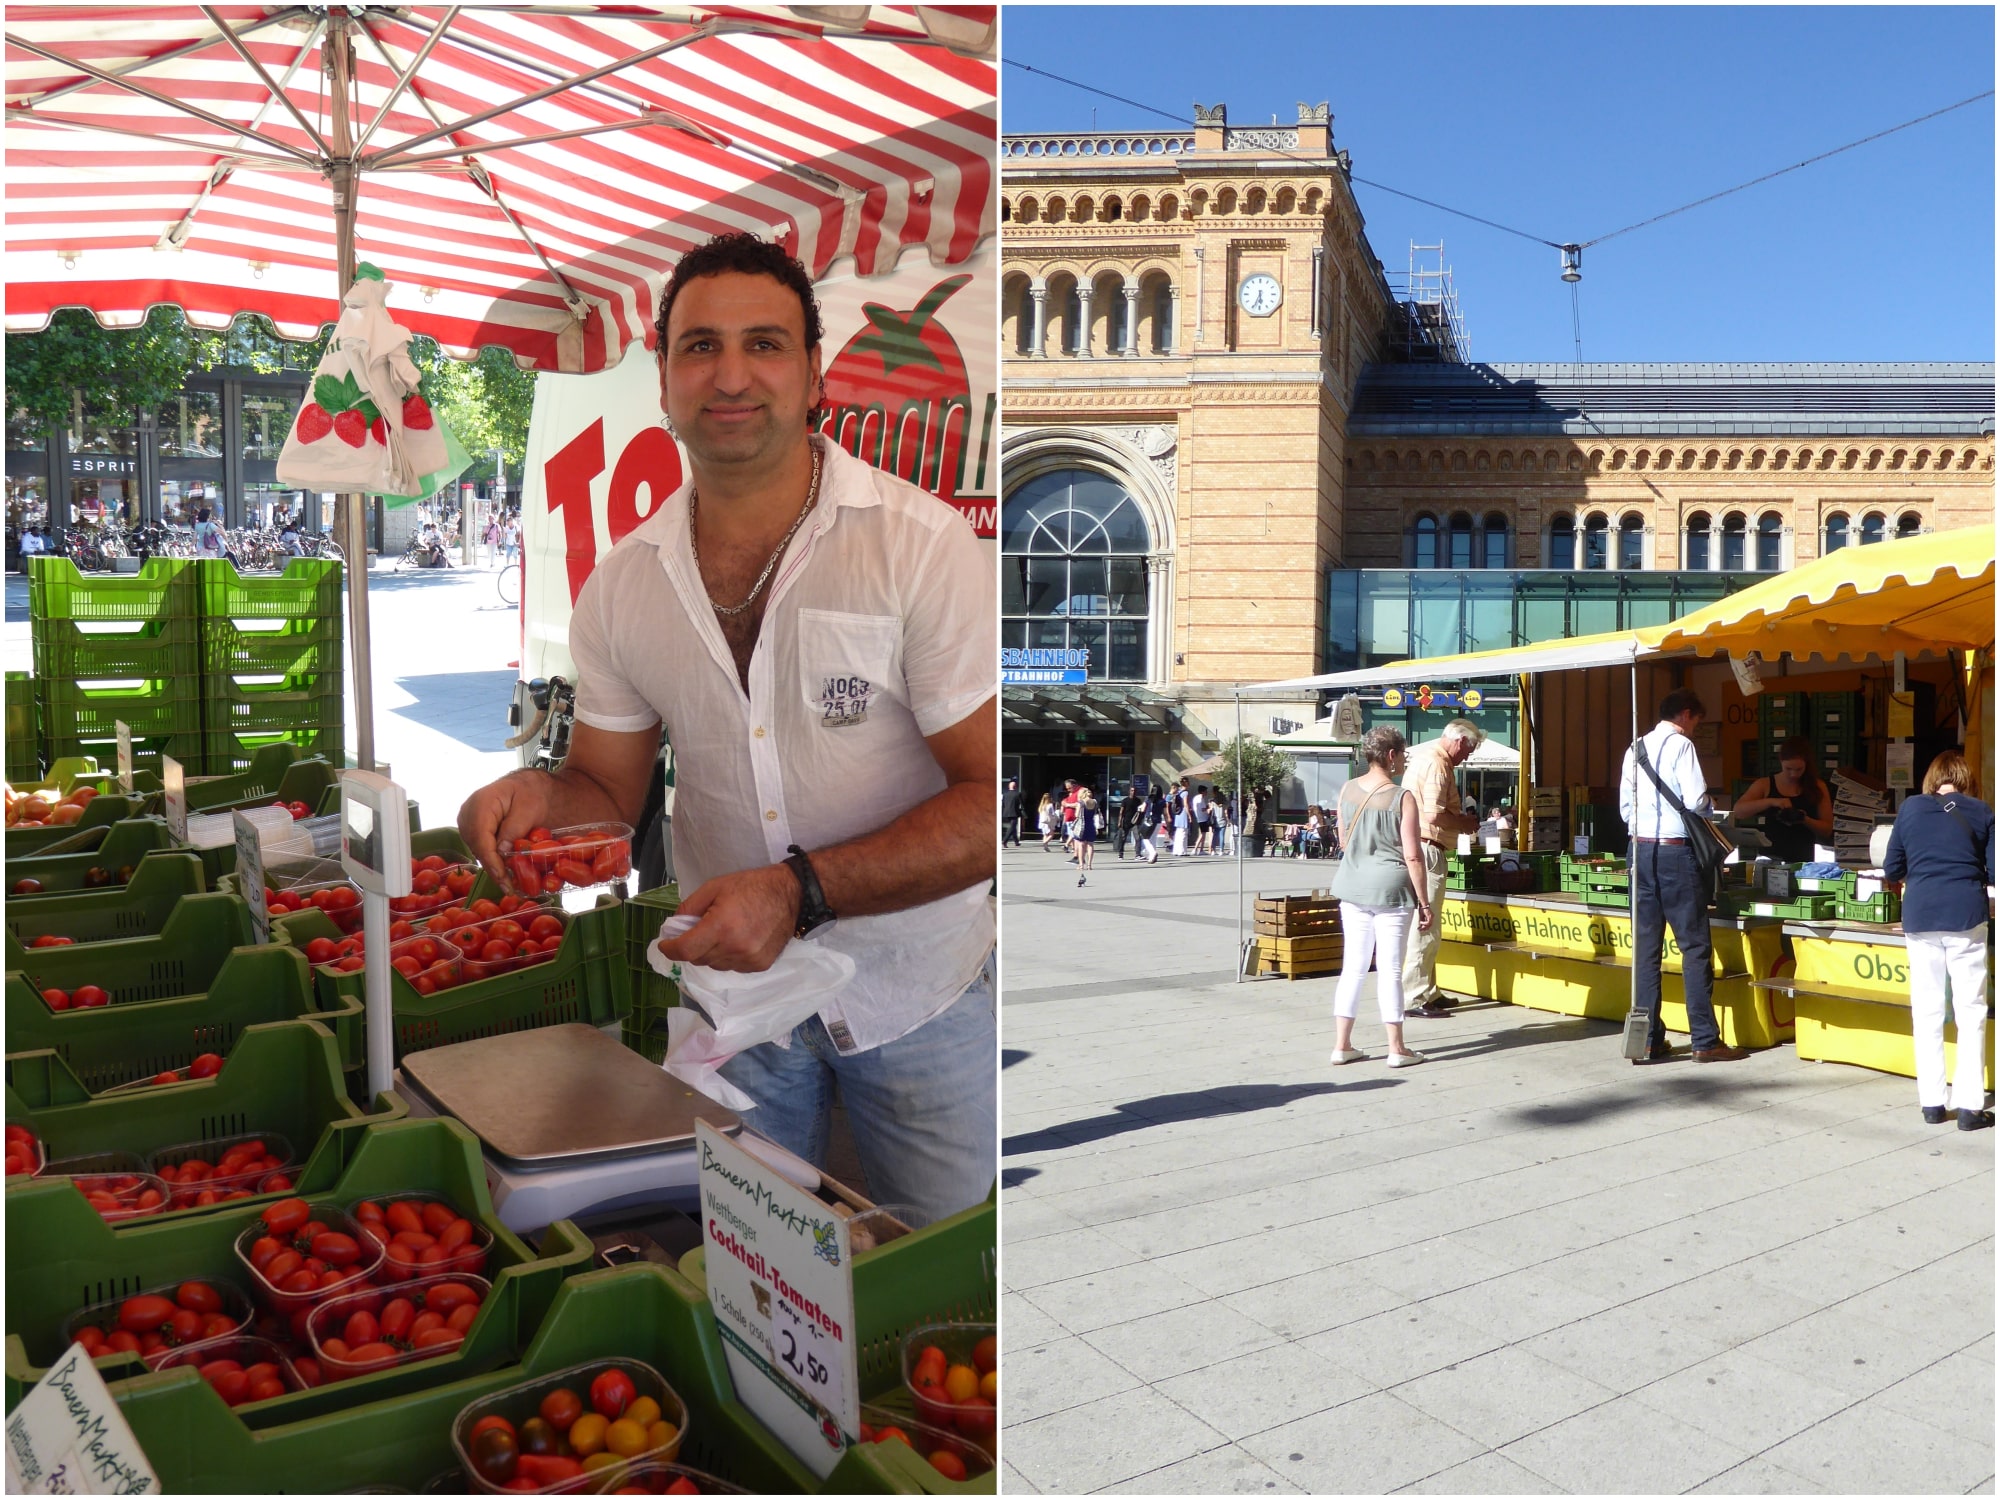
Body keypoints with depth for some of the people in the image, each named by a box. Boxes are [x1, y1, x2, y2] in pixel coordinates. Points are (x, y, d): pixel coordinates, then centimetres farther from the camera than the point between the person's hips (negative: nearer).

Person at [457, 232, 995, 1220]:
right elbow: (610, 788, 8)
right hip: (728, 996, 3)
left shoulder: (920, 546, -18)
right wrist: (538, 798, -15)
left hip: (915, 992, -3)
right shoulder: (617, 590, -3)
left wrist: (798, 890, -29)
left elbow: (994, 799, -19)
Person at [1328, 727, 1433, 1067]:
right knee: (1389, 968, 1)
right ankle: (1397, 1049, 10)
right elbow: (1412, 856, -13)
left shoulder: (1347, 790, 3)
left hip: (1352, 887, 5)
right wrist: (1424, 903, -6)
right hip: (1391, 888, -5)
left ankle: (1342, 1045, 14)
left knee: (1353, 966, 10)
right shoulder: (1402, 798, -13)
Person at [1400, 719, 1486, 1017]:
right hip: (1426, 849, -11)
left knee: (1424, 926, 15)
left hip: (1421, 849, 11)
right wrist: (1465, 823, -8)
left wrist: (1459, 818, 14)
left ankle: (1429, 992, 22)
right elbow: (1434, 814, -24)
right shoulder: (1437, 764, -15)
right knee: (1424, 927, -8)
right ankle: (1414, 999, -5)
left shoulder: (1423, 754, 17)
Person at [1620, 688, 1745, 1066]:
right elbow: (1695, 801, -14)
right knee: (1695, 945, 1)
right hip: (1673, 850, -6)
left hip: (1639, 848, 6)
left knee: (1646, 947, 6)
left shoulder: (1637, 748, 13)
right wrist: (1710, 806, 6)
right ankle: (1705, 1041, 3)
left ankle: (1648, 1040, 8)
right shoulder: (1681, 744, -6)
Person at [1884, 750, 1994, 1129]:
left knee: (1927, 1011, 7)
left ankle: (1932, 1104, 10)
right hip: (1966, 916, -1)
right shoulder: (1981, 812, 4)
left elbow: (1891, 869, 10)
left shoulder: (1909, 809, 6)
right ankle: (1970, 1106, 3)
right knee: (1970, 1010, 3)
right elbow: (1993, 872, 3)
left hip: (1920, 917, 1)